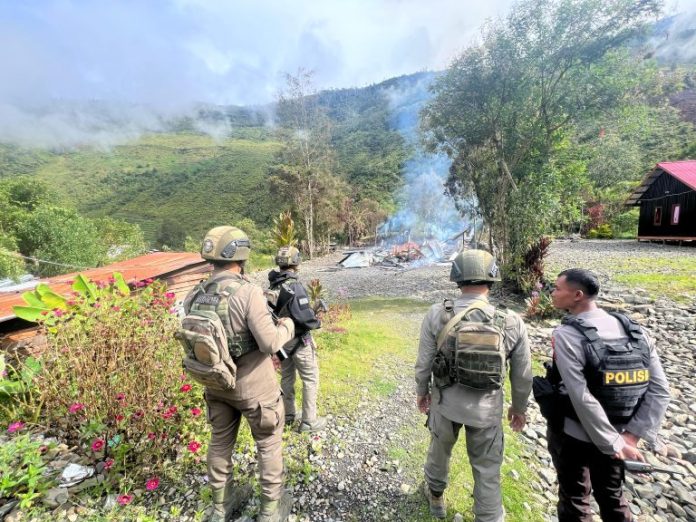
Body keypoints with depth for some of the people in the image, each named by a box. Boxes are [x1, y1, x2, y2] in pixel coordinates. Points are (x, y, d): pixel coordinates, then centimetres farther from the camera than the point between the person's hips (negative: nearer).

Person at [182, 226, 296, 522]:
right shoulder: (248, 292, -28)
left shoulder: (194, 297, -8)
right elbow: (270, 343, -26)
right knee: (269, 443, 17)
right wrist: (287, 326, -8)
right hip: (253, 387, -5)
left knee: (220, 442, 25)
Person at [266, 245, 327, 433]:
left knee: (287, 377, 21)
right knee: (310, 380, 7)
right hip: (299, 340, -8)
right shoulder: (294, 286, -25)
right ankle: (309, 421, 17)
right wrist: (317, 322, -9)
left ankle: (287, 415, 36)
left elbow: (276, 310, 10)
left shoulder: (274, 285, 1)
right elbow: (304, 316, -27)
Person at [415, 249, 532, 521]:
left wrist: (422, 391, 9)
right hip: (487, 408, -1)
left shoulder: (437, 315, -21)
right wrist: (519, 407, 15)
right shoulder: (512, 323, -16)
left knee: (439, 449, 29)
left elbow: (423, 363, -11)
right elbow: (522, 375, -4)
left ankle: (435, 495, 56)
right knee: (487, 470, 22)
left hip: (445, 401, 1)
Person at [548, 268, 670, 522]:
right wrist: (631, 436, -7)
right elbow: (660, 391, -5)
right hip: (617, 434, 5)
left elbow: (581, 398, -26)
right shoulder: (635, 330, -5)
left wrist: (613, 443, -14)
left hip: (572, 435, -5)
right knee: (612, 496, 28)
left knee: (575, 501, 17)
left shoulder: (565, 335, -25)